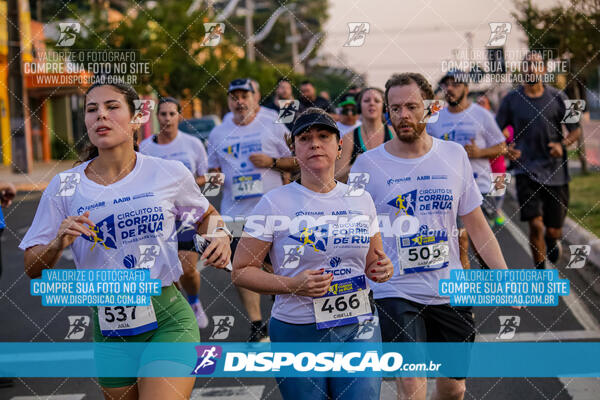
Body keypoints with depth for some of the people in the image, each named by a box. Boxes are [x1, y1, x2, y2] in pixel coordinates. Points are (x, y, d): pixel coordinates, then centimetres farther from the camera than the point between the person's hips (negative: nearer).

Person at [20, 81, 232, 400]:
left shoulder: (170, 173, -1)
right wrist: (58, 245, -18)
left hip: (168, 319, -2)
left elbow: (206, 214, 19)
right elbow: (32, 269, 2)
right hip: (108, 328, 2)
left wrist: (220, 237, -2)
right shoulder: (65, 186, 0)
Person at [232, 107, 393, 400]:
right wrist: (293, 285, -19)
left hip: (358, 329, 3)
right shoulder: (274, 203, -4)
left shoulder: (361, 199, 8)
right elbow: (241, 271, -5)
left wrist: (381, 270, -4)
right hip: (298, 333, -2)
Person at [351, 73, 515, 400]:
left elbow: (476, 225, 9)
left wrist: (505, 276, 3)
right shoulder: (367, 164, -5)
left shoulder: (454, 155, 3)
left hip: (451, 292, 3)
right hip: (395, 293, -3)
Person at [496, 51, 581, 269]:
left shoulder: (557, 97, 3)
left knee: (554, 231, 4)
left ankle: (551, 241, 43)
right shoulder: (511, 100, 3)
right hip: (526, 171, -1)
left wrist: (562, 144, -12)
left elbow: (575, 129, 9)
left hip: (555, 171, 1)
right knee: (536, 225, -15)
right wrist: (506, 148, -11)